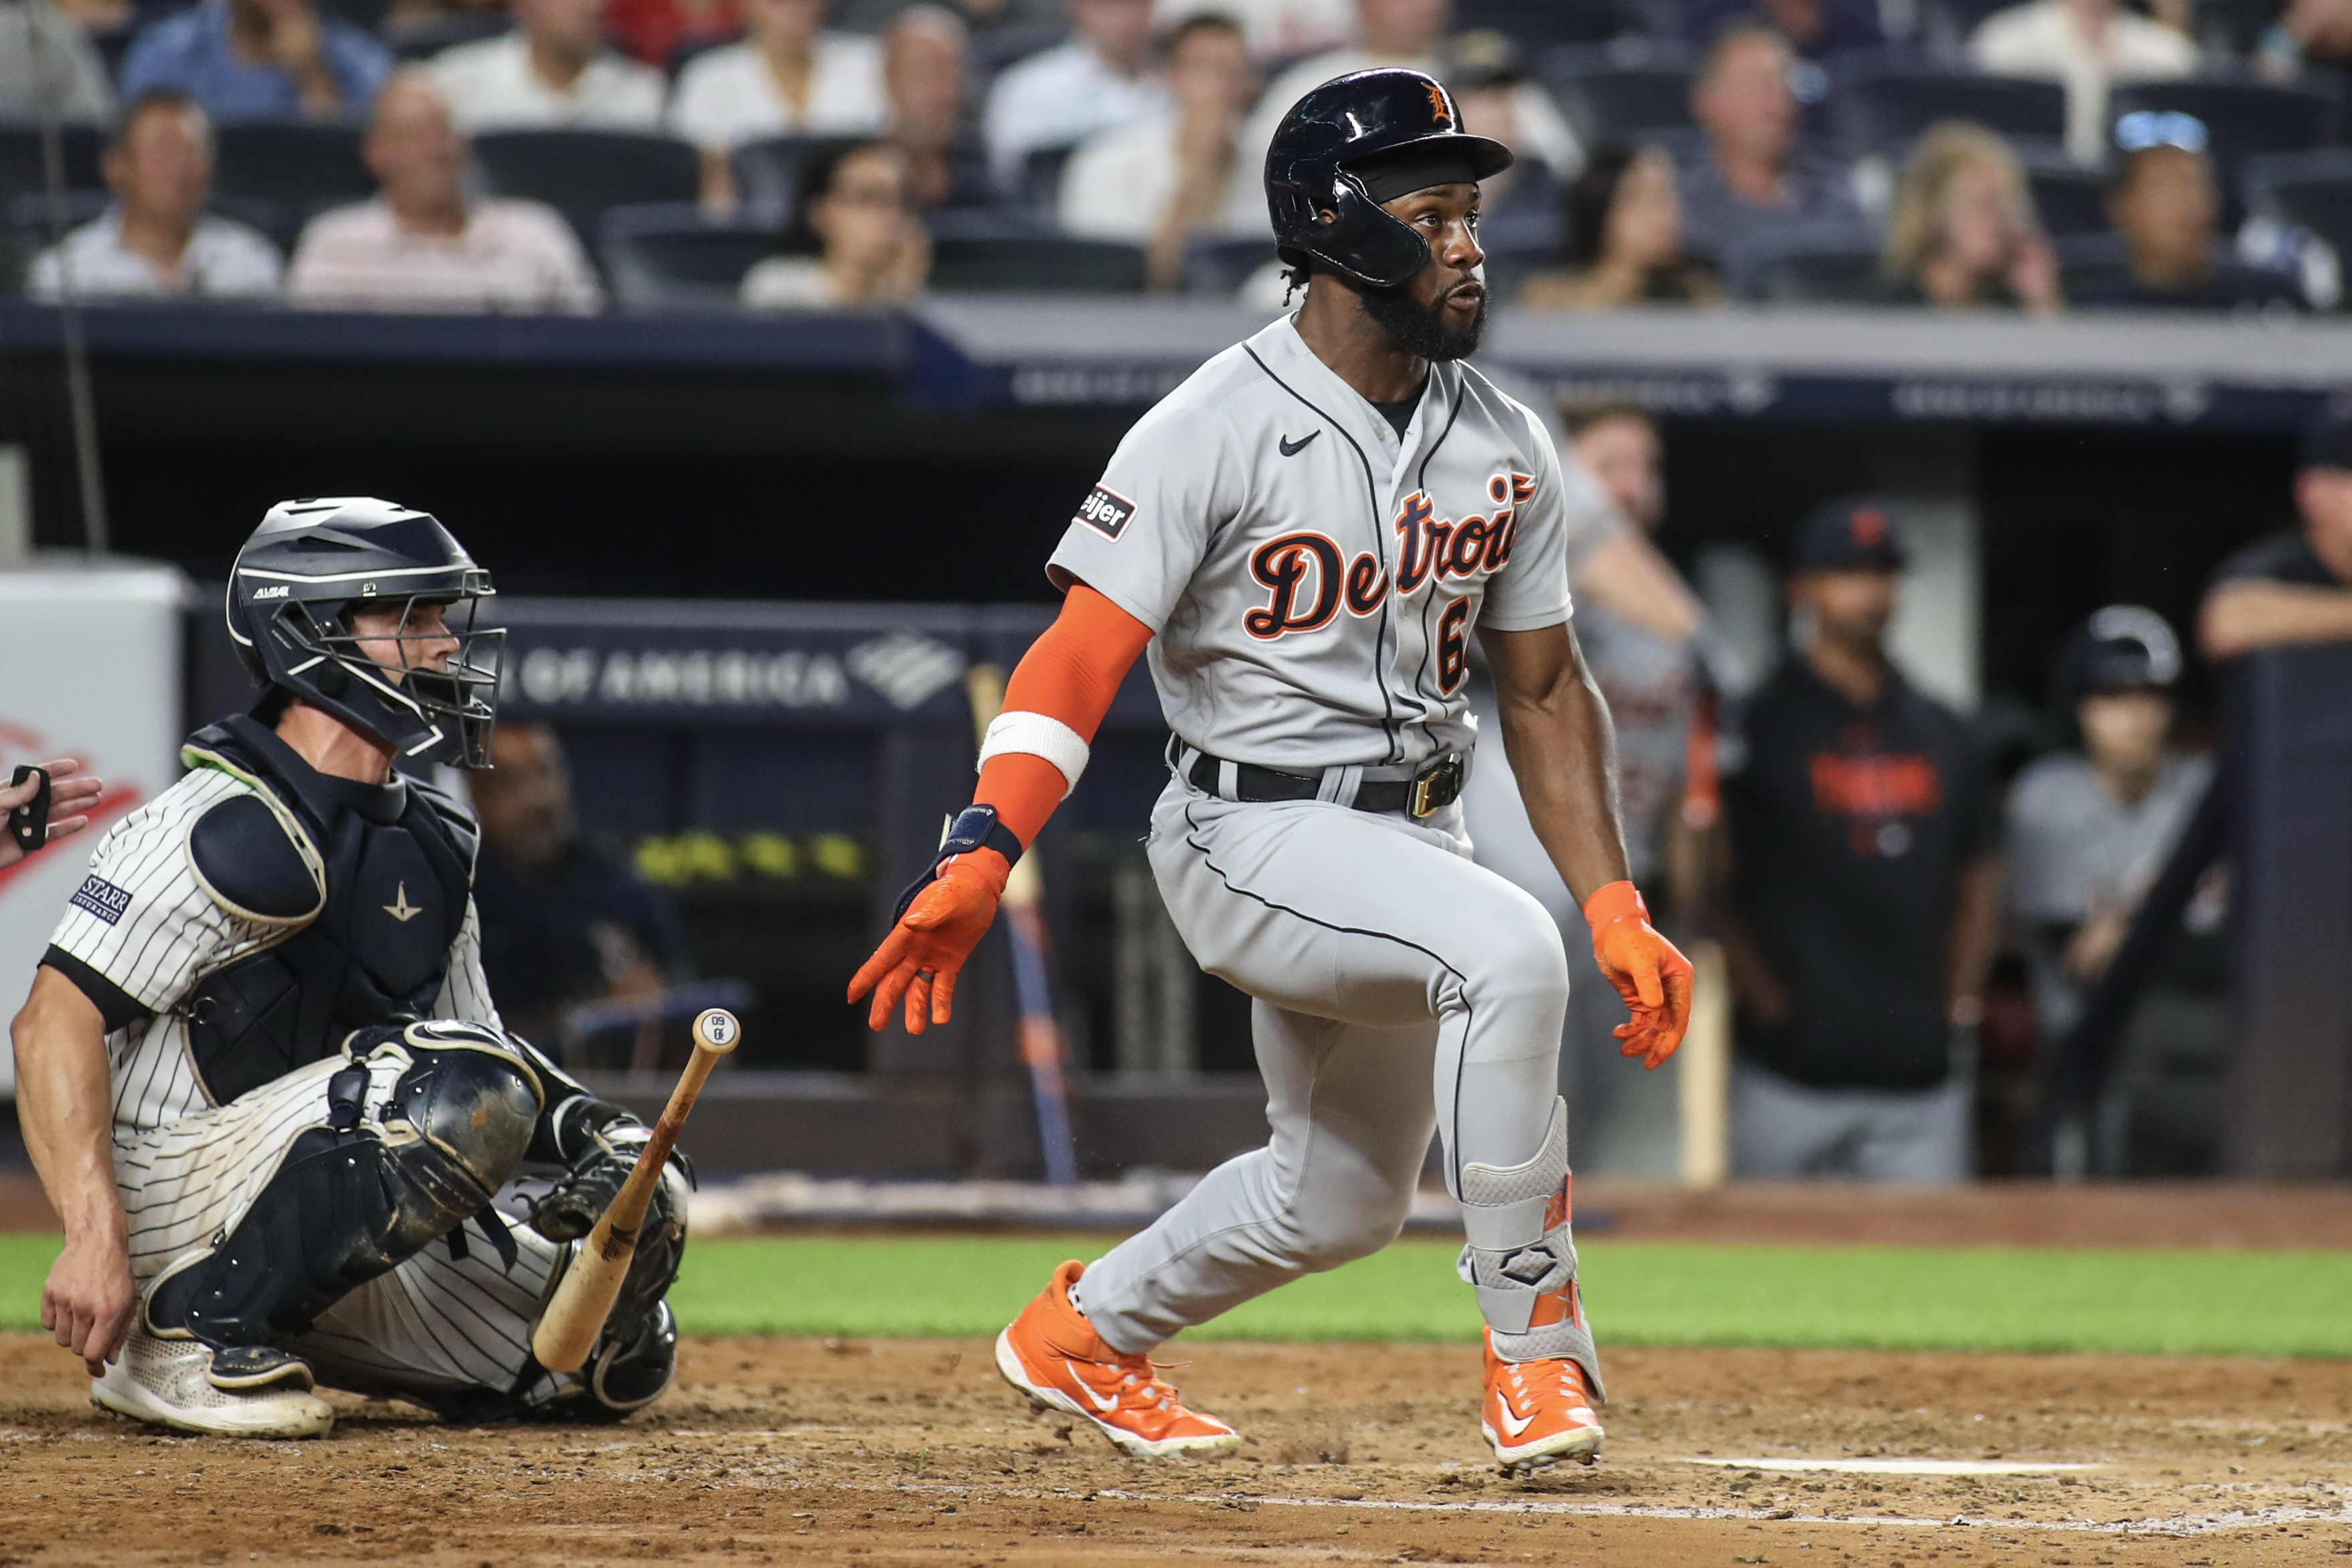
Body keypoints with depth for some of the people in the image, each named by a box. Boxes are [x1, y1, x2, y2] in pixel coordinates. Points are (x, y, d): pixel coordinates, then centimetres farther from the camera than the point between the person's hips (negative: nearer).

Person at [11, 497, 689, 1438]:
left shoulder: (429, 841, 13)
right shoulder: (232, 828, -15)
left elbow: (476, 1041, 18)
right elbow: (57, 1018, -21)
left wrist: (582, 1127, -5)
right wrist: (96, 1242, -31)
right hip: (172, 1206, -9)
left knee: (617, 1361, 7)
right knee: (469, 1089, -30)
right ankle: (188, 1335, -21)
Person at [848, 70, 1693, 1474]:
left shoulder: (1503, 445, 5)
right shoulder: (1217, 432, -15)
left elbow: (1544, 689, 12)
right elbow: (1081, 657, -20)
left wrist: (1618, 909, 4)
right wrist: (980, 858, -33)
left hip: (1412, 833, 8)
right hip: (1255, 836, -7)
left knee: (1343, 1199, 15)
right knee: (1508, 951, -32)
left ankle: (1082, 1333, 39)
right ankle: (1532, 1344, -22)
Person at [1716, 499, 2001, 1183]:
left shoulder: (1939, 734, 16)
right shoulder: (1758, 723, -1)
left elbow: (1978, 877, 23)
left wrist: (1961, 993, 10)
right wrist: (1762, 996, -11)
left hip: (1917, 1074, 5)